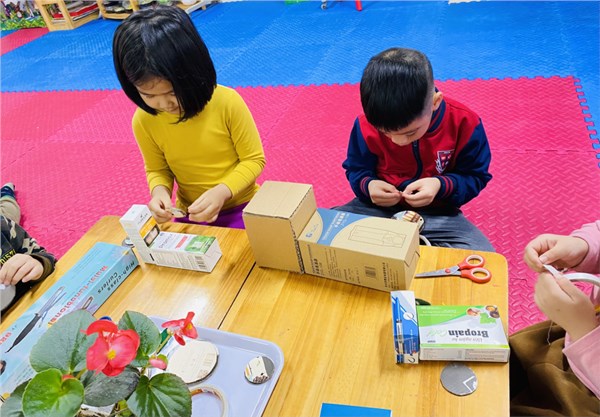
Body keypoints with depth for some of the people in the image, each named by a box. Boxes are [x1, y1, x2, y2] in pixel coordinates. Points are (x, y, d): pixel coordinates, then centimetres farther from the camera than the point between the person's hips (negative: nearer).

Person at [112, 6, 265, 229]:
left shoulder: (227, 102, -20)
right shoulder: (143, 121, -10)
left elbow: (254, 159, -10)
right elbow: (157, 170, 5)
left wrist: (222, 191, -25)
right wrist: (160, 190, -17)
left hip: (240, 207, -2)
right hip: (190, 215, 3)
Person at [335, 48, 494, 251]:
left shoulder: (463, 123, -18)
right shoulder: (366, 125, -15)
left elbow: (476, 177, -5)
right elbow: (356, 170, 1)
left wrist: (442, 186, -26)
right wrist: (368, 185, -23)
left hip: (438, 214, 0)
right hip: (378, 207, 0)